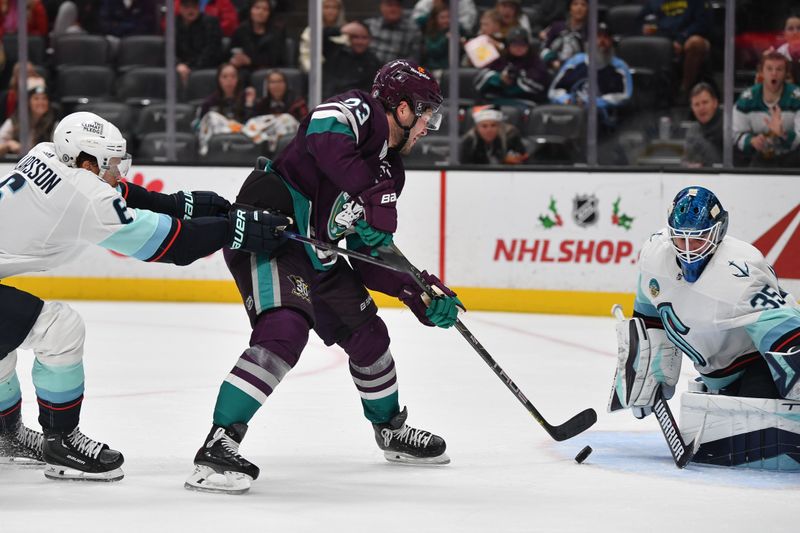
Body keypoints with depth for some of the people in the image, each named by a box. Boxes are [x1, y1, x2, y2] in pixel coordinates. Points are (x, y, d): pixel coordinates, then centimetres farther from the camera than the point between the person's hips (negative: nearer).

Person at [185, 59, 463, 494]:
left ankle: (391, 430, 42)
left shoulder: (389, 171, 15)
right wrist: (374, 198, -37)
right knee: (285, 330, -27)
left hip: (318, 257, 10)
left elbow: (369, 257, 15)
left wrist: (423, 295, 5)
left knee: (366, 333, 17)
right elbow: (323, 137, -35)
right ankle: (217, 449, -28)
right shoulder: (357, 111, -10)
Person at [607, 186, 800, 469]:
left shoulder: (740, 274, -33)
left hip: (759, 359, -8)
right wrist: (648, 373, 9)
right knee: (705, 448, 13)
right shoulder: (655, 252, -10)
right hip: (718, 373, 8)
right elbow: (649, 318, 9)